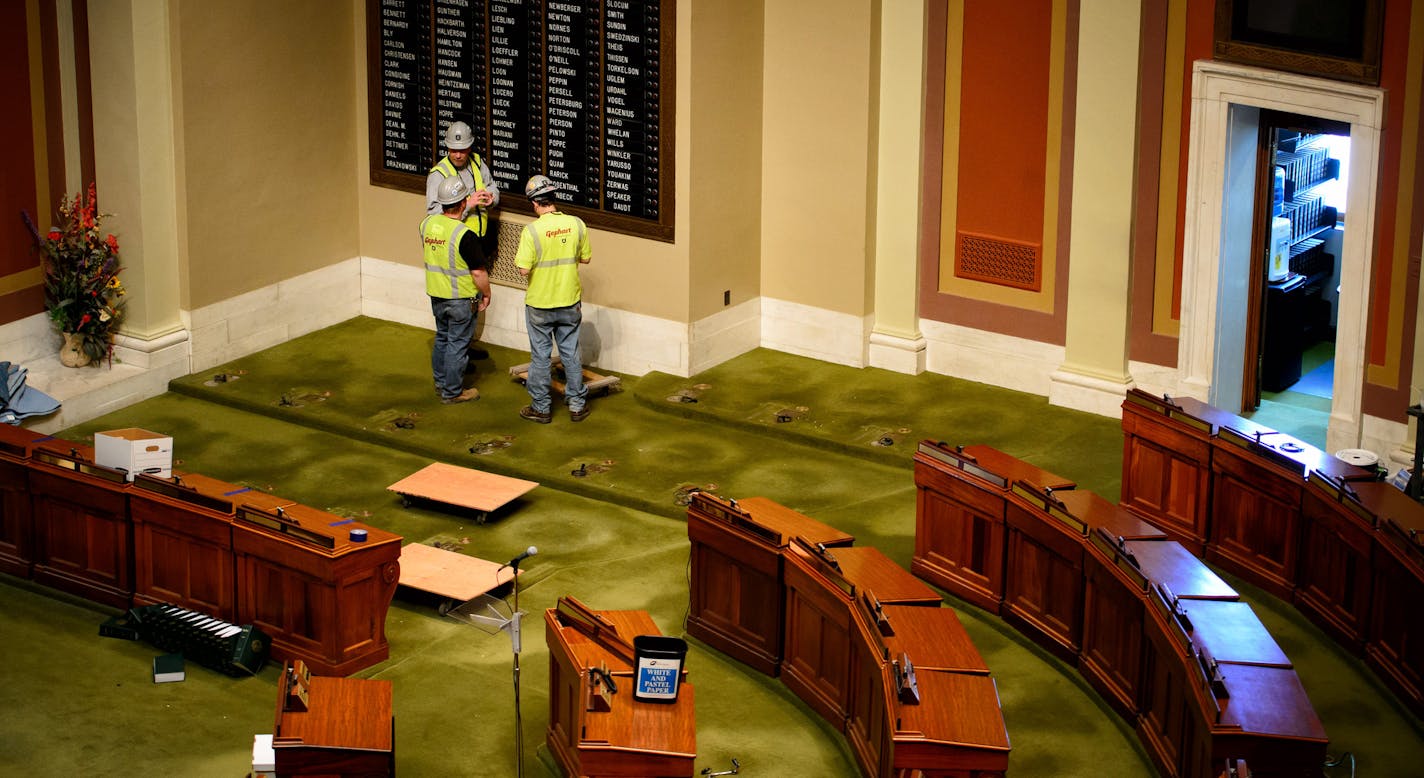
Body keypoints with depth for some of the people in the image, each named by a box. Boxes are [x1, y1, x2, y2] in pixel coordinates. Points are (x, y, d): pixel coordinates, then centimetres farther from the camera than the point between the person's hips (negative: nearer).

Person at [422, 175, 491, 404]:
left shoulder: (427, 224, -6)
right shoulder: (465, 235, -26)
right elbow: (478, 272, -21)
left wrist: (468, 207, 25)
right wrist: (486, 294, -6)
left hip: (436, 296, 7)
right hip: (461, 299, -7)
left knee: (442, 338, 23)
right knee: (457, 344, 6)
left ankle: (441, 382, 36)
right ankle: (452, 392, 15)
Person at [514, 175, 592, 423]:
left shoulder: (532, 231, -20)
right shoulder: (576, 224, -8)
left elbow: (524, 270, -20)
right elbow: (586, 258, 3)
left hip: (539, 305, -3)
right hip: (570, 303, 3)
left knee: (540, 356, 10)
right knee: (571, 354, 15)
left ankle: (541, 408, 19)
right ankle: (577, 405, 22)